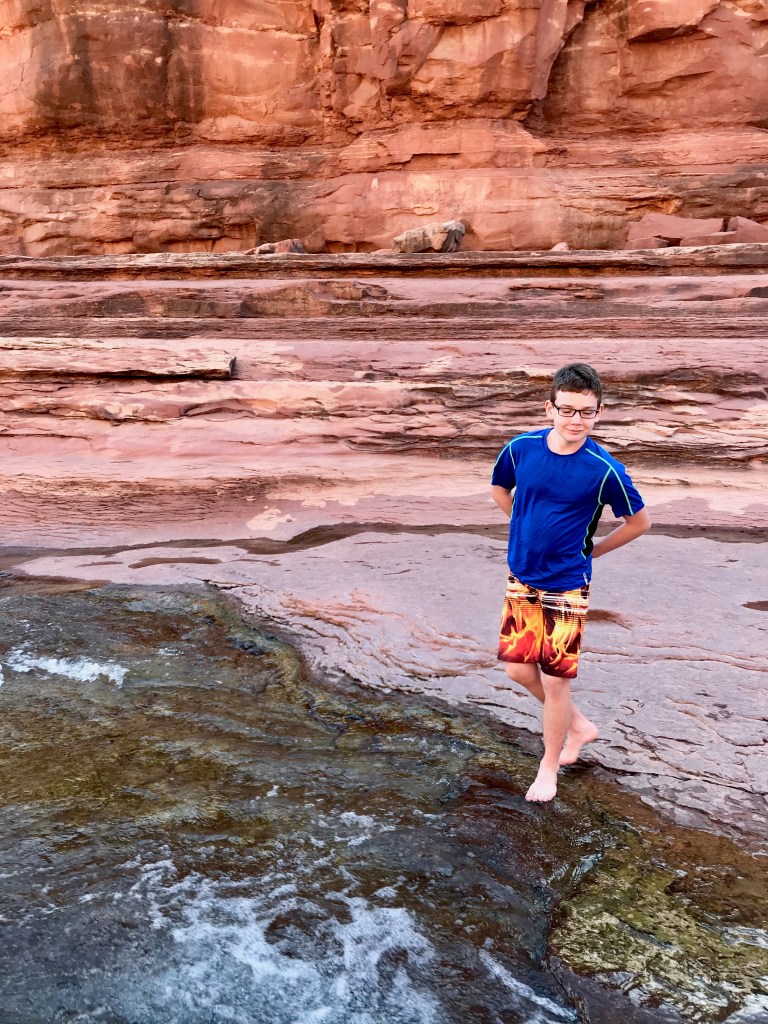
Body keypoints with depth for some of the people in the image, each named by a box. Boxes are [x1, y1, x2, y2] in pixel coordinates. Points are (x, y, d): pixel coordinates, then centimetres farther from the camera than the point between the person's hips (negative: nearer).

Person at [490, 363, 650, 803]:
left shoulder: (605, 470, -18)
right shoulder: (521, 448, -8)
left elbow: (639, 521, -2)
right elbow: (499, 488, 14)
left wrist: (591, 551, 2)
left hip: (566, 585, -4)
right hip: (522, 579, 4)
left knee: (554, 680, 3)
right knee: (519, 668, 10)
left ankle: (550, 766, 27)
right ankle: (580, 725, 36)